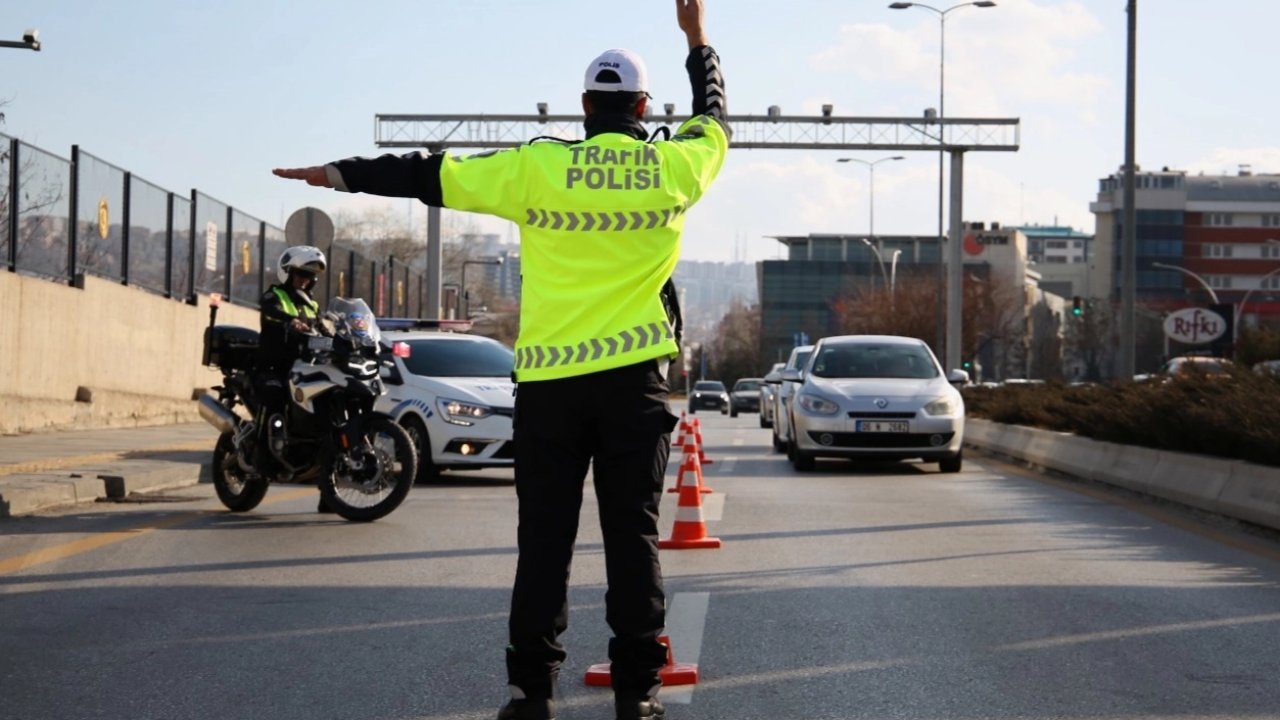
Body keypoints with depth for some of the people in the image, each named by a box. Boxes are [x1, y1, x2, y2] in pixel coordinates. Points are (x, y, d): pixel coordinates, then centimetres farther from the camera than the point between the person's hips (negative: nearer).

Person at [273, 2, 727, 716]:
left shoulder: (536, 168, -3)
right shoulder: (674, 167, 1)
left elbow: (431, 173, 3)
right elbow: (715, 119, 23)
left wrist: (344, 173, 13)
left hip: (549, 378, 0)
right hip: (635, 378, 0)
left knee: (544, 538, 5)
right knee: (633, 535, 4)